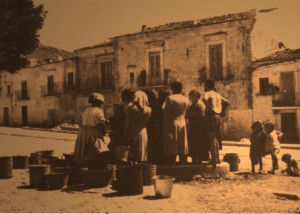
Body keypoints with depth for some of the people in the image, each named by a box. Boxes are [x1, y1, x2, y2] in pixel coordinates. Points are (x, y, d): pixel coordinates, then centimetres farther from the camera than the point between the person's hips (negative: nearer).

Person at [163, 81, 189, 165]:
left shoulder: (170, 98, -8)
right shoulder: (185, 100, 8)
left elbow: (166, 113, -9)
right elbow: (184, 113, 9)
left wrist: (164, 124, -3)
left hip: (172, 124, -5)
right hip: (183, 123, 5)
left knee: (171, 149, -2)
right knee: (183, 148, 10)